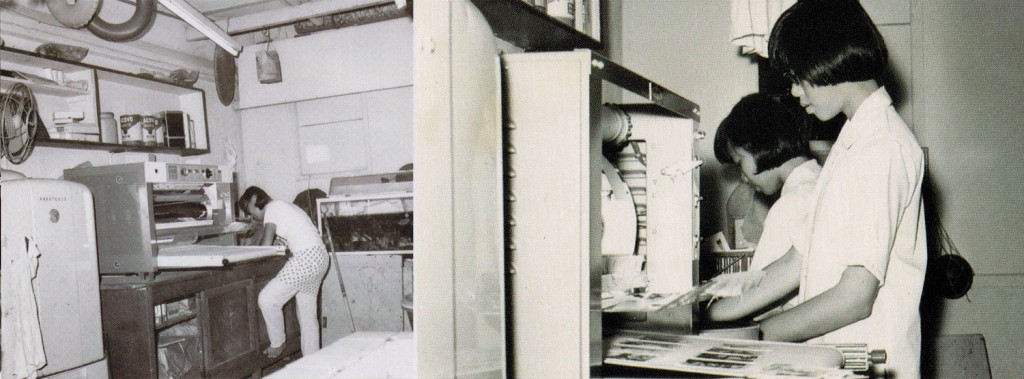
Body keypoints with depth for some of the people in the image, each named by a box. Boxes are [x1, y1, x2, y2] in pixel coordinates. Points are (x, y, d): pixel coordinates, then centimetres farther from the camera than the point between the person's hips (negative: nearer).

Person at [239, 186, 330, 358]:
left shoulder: (272, 207, -2)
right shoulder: (282, 206, 27)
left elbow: (266, 244, -9)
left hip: (306, 258, -10)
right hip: (319, 258, 10)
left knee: (267, 299, -5)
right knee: (307, 314, 13)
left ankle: (277, 344, 13)